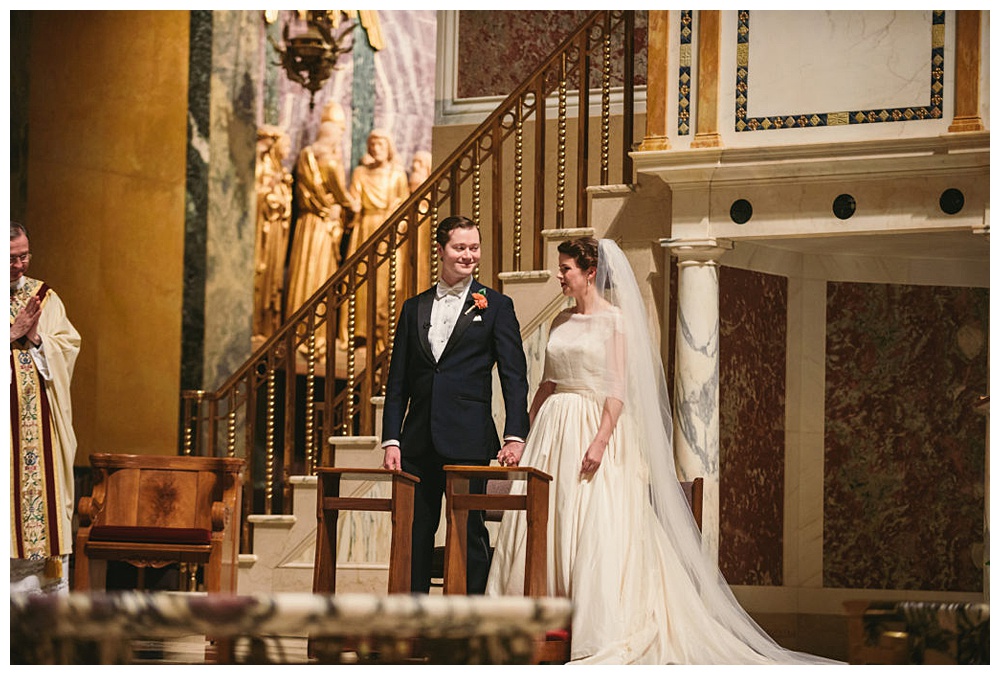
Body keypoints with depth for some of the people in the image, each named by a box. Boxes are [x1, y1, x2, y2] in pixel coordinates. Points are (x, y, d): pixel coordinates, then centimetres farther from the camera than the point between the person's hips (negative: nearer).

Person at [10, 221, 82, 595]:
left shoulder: (45, 297, 11)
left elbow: (69, 347, 4)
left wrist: (37, 339, -12)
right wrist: (13, 333, -15)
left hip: (41, 423, 3)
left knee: (44, 491, 1)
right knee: (5, 491, -6)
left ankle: (51, 589, 3)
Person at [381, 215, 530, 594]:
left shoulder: (496, 306, 4)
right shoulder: (414, 308, 15)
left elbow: (514, 377, -1)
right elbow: (397, 382, 14)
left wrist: (515, 437, -12)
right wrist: (391, 440, 4)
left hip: (468, 443, -4)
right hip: (418, 442, 4)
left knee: (469, 534, -2)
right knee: (413, 537, 6)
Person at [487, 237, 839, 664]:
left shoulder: (615, 319, -4)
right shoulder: (561, 322, 15)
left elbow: (619, 387, -11)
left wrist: (601, 440, -22)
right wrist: (523, 439, 13)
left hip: (597, 428, -7)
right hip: (553, 432, 7)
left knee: (596, 530, -10)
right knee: (543, 529, 1)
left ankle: (600, 635, -8)